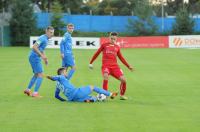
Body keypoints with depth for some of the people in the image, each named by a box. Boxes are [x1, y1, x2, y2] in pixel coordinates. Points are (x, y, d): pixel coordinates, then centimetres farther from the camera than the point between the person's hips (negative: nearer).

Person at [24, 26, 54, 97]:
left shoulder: (45, 39, 14)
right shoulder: (43, 38, -18)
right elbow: (34, 47, -27)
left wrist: (45, 58, 20)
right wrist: (42, 55, -28)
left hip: (35, 58, 10)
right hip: (34, 57, -10)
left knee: (36, 74, 21)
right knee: (40, 75, -11)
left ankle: (28, 90, 29)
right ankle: (35, 93, -12)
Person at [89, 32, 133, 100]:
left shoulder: (117, 47, 15)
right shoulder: (104, 45, 8)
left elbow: (121, 58, 22)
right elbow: (97, 53, 15)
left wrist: (128, 66, 17)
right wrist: (91, 63, 17)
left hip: (115, 66, 3)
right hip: (105, 66, -3)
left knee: (123, 79, -11)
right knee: (106, 77, -34)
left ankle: (122, 95, 13)